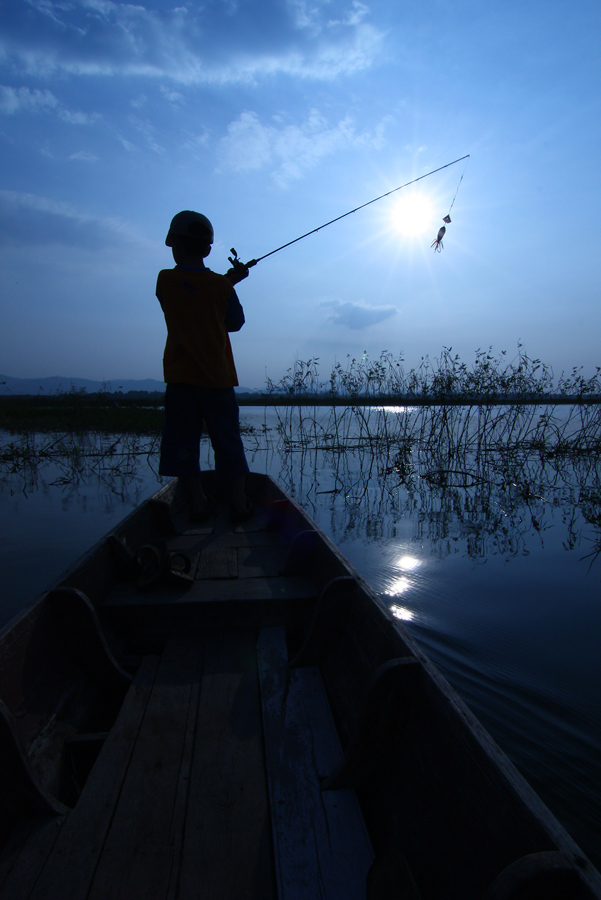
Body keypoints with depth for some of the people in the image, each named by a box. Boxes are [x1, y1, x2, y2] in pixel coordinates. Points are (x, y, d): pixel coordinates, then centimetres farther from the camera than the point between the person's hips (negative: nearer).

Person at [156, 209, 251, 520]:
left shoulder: (165, 281, 2)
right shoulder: (221, 285, -2)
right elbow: (236, 322, 9)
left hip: (180, 377, 1)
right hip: (217, 377, 0)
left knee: (182, 442, 7)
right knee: (228, 442, 6)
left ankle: (197, 502, 8)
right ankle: (239, 503, 10)